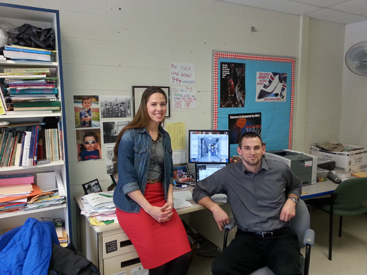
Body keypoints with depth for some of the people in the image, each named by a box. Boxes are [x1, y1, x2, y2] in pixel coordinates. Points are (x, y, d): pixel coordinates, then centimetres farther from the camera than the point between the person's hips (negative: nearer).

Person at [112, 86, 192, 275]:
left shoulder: (165, 137, 10)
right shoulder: (130, 136, -9)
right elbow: (126, 179, -13)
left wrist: (169, 201, -3)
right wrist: (150, 209, -18)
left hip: (161, 199, 5)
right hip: (135, 203, -5)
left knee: (184, 256, -8)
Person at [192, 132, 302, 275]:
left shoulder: (280, 169, 7)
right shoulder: (228, 174, 2)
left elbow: (296, 186, 29)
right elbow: (198, 190, 13)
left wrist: (291, 200, 7)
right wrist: (215, 208, -5)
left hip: (280, 236, 0)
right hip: (248, 237, 1)